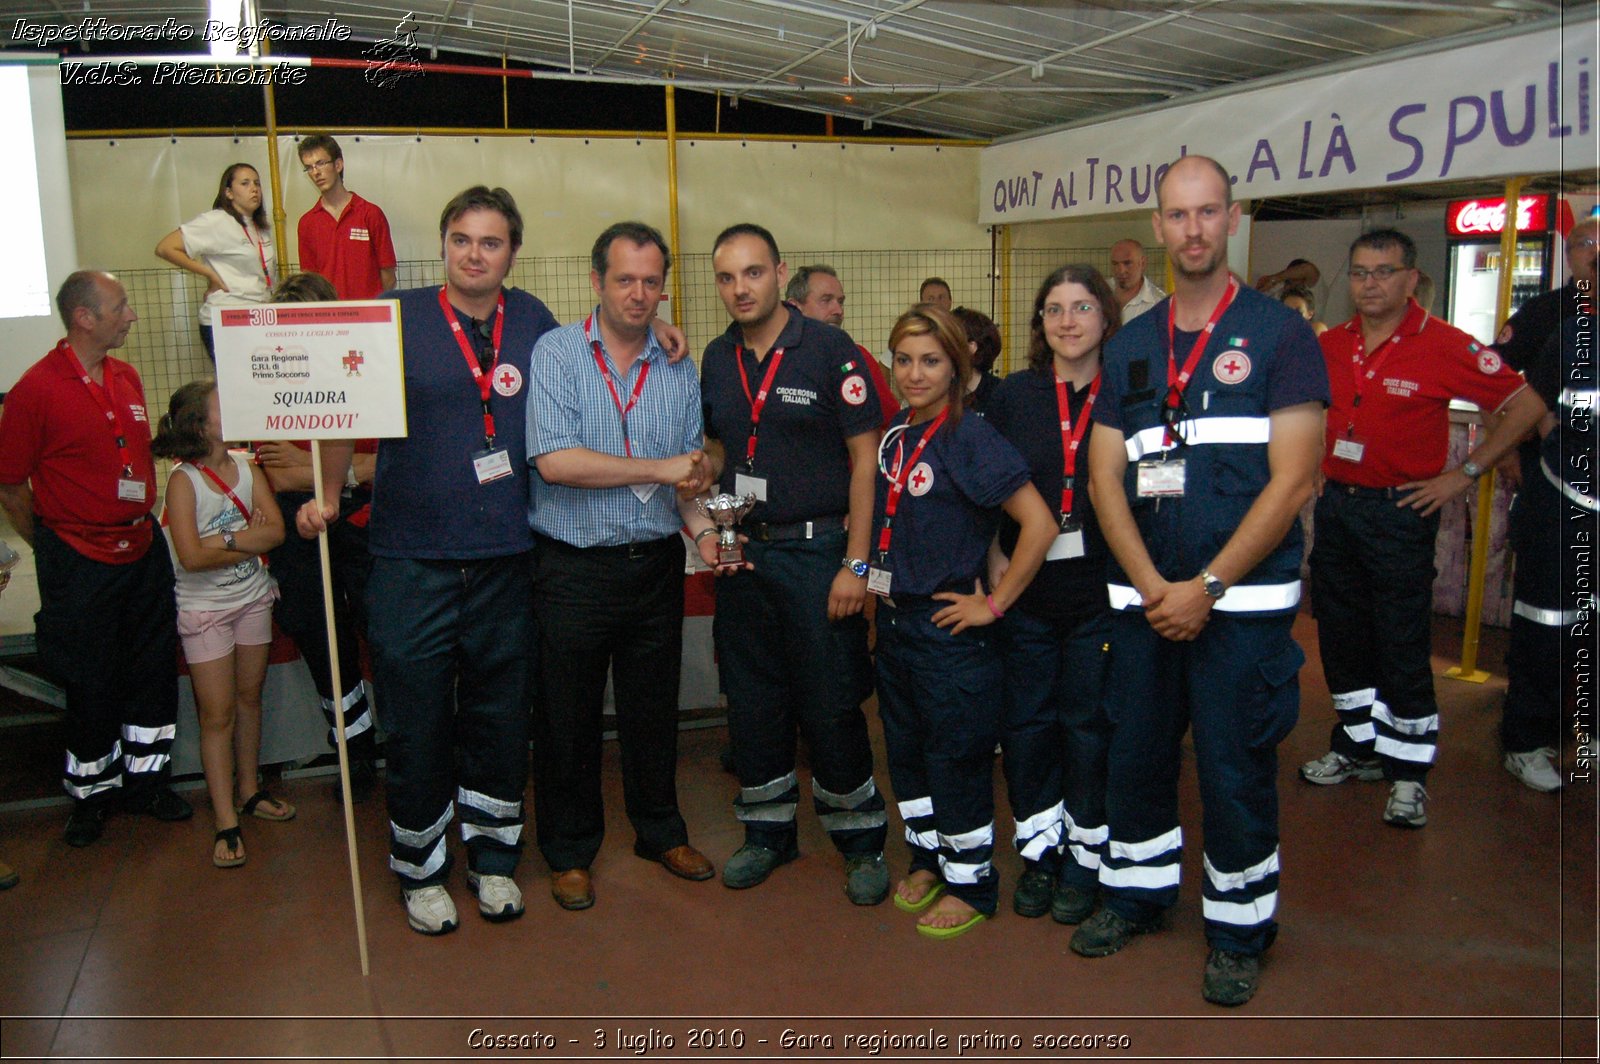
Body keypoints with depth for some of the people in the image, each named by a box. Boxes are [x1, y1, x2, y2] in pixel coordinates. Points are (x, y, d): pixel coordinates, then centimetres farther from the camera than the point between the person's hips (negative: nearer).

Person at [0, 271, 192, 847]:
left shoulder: (127, 378, 7)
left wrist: (142, 525, 14)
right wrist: (55, 550, -1)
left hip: (142, 551, 6)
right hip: (80, 565, -6)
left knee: (154, 669, 13)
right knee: (91, 685, 7)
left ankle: (146, 778, 29)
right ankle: (92, 793, 25)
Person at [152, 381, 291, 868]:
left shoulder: (246, 467, -1)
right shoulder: (183, 479, -15)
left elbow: (275, 531, -8)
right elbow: (191, 557, -22)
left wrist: (223, 540, -20)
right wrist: (246, 541, -13)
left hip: (252, 599, 5)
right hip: (204, 609, -5)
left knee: (249, 697, 15)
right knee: (218, 714, -1)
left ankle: (248, 791, 31)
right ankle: (226, 823, 5)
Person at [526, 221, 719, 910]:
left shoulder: (679, 372, 7)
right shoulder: (556, 353, -7)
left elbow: (687, 477, 11)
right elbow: (554, 461, -19)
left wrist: (702, 528, -9)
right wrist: (658, 468, -16)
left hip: (656, 566, 4)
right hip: (573, 571, -3)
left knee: (654, 710, 16)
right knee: (567, 717, 9)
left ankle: (660, 831, 36)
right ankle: (569, 852, 27)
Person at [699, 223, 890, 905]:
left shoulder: (830, 351, -8)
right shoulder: (717, 359, 8)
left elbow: (866, 461, -9)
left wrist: (856, 565, -14)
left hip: (818, 550, -5)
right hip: (743, 553, 5)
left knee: (831, 707, 0)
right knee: (752, 701, 13)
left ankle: (862, 839, 18)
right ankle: (768, 831, 29)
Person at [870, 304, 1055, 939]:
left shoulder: (971, 440, -16)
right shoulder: (894, 436, 6)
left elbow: (1039, 524, -21)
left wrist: (994, 604, -17)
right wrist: (873, 584, 12)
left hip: (947, 625, -7)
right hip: (894, 619, 7)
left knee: (957, 757, 4)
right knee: (905, 748, 17)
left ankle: (971, 886, 20)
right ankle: (928, 859, 36)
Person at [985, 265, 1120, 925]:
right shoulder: (1014, 395, 5)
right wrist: (995, 565, -2)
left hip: (1102, 591, -2)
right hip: (1025, 591, 2)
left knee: (1091, 724, 7)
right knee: (1025, 721, 8)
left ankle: (1086, 857, 23)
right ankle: (1040, 850, 26)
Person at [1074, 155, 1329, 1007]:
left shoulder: (1279, 335, -3)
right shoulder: (1129, 347, 10)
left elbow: (1293, 480, -10)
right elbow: (1105, 477, 5)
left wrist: (1206, 586, -15)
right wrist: (1150, 584, -9)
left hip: (1243, 601, -4)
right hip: (1143, 597, 4)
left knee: (1236, 768, 4)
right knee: (1134, 749, 13)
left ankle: (1239, 928, 24)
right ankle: (1136, 889, 34)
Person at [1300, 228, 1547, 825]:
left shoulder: (1443, 347, -10)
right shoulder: (1330, 346, 4)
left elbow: (1526, 404, -7)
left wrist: (1465, 474, -9)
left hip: (1400, 511, -5)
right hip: (1335, 503, 6)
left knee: (1403, 644, -1)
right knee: (1341, 634, 13)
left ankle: (1408, 772, 11)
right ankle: (1357, 746, 29)